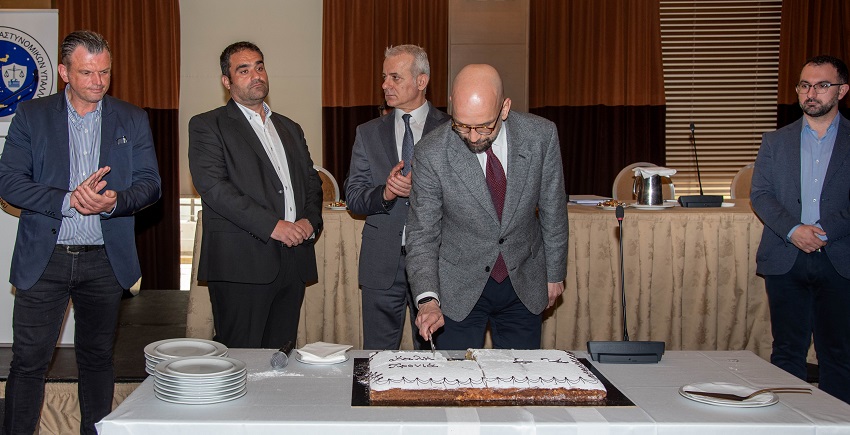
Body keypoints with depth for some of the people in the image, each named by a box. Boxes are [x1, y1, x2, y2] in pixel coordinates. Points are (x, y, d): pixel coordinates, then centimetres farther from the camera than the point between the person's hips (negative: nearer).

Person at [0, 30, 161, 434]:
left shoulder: (132, 119, 5)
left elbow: (150, 183, 1)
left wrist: (114, 201, -20)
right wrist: (68, 200, -19)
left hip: (105, 261, 2)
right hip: (44, 259, -1)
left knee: (97, 357, 14)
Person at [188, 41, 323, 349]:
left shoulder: (290, 128, 23)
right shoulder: (207, 126, 2)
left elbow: (312, 182, 23)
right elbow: (212, 185, -11)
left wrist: (310, 220, 0)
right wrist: (271, 225, -17)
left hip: (293, 262, 6)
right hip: (241, 264, -5)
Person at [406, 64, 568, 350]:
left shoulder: (541, 136, -13)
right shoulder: (432, 154, -18)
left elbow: (553, 209, 0)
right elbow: (422, 235, -11)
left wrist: (555, 273, 8)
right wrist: (428, 299, -24)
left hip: (524, 284, 2)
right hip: (459, 289, -2)